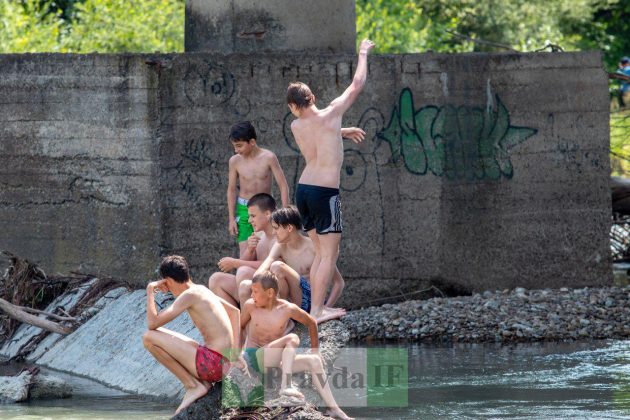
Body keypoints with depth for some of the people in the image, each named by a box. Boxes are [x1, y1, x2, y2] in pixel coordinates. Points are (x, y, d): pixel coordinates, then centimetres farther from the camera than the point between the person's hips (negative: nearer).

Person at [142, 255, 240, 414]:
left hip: (212, 363, -9)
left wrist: (150, 291, 0)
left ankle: (192, 385, -4)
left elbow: (152, 323, -13)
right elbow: (235, 312, 29)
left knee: (149, 338, -8)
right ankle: (201, 383, 8)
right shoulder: (202, 290, 16)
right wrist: (235, 349, 23)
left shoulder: (189, 295, -11)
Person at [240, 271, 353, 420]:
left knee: (314, 361, -9)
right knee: (292, 338, -24)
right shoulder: (250, 306, -5)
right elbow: (240, 326, 10)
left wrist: (315, 350, 11)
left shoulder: (288, 309, -4)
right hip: (254, 358, -4)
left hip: (275, 361, 4)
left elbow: (311, 323, 10)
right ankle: (286, 385, -37)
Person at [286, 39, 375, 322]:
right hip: (325, 191, -6)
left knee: (321, 252, 16)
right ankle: (316, 310, -9)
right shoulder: (331, 115, -8)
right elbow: (357, 85, 1)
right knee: (329, 254, -3)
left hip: (303, 189, 6)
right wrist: (363, 54, 14)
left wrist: (342, 131, 41)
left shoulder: (296, 127, 5)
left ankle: (317, 307, 15)